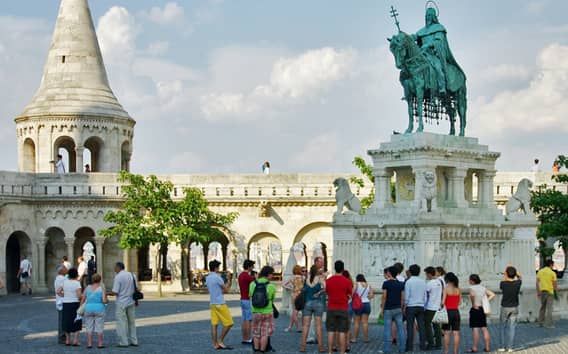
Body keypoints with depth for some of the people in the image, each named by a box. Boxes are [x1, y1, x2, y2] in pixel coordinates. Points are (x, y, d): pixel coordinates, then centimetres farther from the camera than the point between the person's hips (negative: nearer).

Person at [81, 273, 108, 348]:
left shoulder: (87, 288, 3)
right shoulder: (101, 288, -5)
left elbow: (82, 299, 3)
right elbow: (104, 300, -12)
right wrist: (107, 301, 10)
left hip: (88, 308, 2)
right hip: (99, 309, -2)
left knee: (89, 327, 7)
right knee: (99, 327, 4)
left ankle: (89, 344, 7)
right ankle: (100, 344, 5)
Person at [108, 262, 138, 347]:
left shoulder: (118, 277, -13)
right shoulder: (131, 275, 7)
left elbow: (115, 292, -17)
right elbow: (135, 289, 10)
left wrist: (107, 294, 0)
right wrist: (135, 300, 19)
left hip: (121, 303, -7)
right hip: (131, 302, 7)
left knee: (121, 322, 0)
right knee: (131, 322, 14)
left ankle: (123, 342, 0)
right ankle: (134, 341, 17)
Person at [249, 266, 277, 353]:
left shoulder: (252, 284, -6)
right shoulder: (271, 286, -12)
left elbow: (251, 296, 5)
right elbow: (272, 299, 1)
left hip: (256, 312, 3)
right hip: (267, 312, -3)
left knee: (256, 333, 16)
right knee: (265, 334, 7)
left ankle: (256, 350, 19)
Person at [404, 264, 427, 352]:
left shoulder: (408, 282, -7)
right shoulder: (423, 282, 6)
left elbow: (406, 296, -9)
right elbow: (425, 296, 11)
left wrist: (404, 307, 0)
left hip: (411, 306, -4)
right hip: (421, 306, 4)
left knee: (410, 327, -2)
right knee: (421, 326, 5)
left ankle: (410, 346, -2)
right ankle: (423, 345, 6)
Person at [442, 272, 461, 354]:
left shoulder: (446, 288, -9)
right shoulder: (458, 289, 5)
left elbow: (443, 302, -14)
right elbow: (460, 302, 10)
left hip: (448, 311, -4)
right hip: (456, 311, 4)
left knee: (447, 333, 1)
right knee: (456, 333, 5)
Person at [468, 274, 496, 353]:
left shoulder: (472, 288, -11)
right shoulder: (483, 288, 9)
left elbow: (472, 295, -32)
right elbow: (492, 294, 10)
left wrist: (473, 304, -19)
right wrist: (486, 301, 9)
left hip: (475, 309, -6)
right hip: (482, 309, 7)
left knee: (475, 329, -5)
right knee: (484, 328, 10)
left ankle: (474, 348, -5)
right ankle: (487, 347, 11)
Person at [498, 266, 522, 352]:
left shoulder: (503, 283, -16)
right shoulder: (518, 283, -9)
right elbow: (519, 277, 14)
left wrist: (504, 276, 6)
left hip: (505, 307, -2)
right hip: (514, 307, 2)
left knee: (503, 327, 10)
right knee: (512, 327, 5)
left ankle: (502, 346, 10)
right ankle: (509, 347, 5)